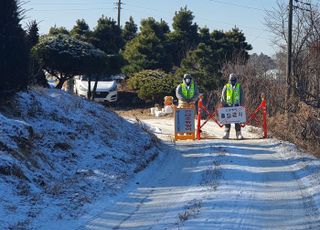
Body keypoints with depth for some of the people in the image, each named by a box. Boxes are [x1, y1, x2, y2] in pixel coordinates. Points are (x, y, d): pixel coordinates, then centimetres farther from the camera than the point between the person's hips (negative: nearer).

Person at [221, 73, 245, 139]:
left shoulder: (239, 87, 8)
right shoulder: (226, 87, 7)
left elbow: (242, 97, 11)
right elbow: (223, 97, 8)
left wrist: (242, 105, 3)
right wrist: (223, 105, 0)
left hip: (237, 106, 0)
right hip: (228, 106, 0)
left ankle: (238, 134, 1)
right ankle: (226, 133, 6)